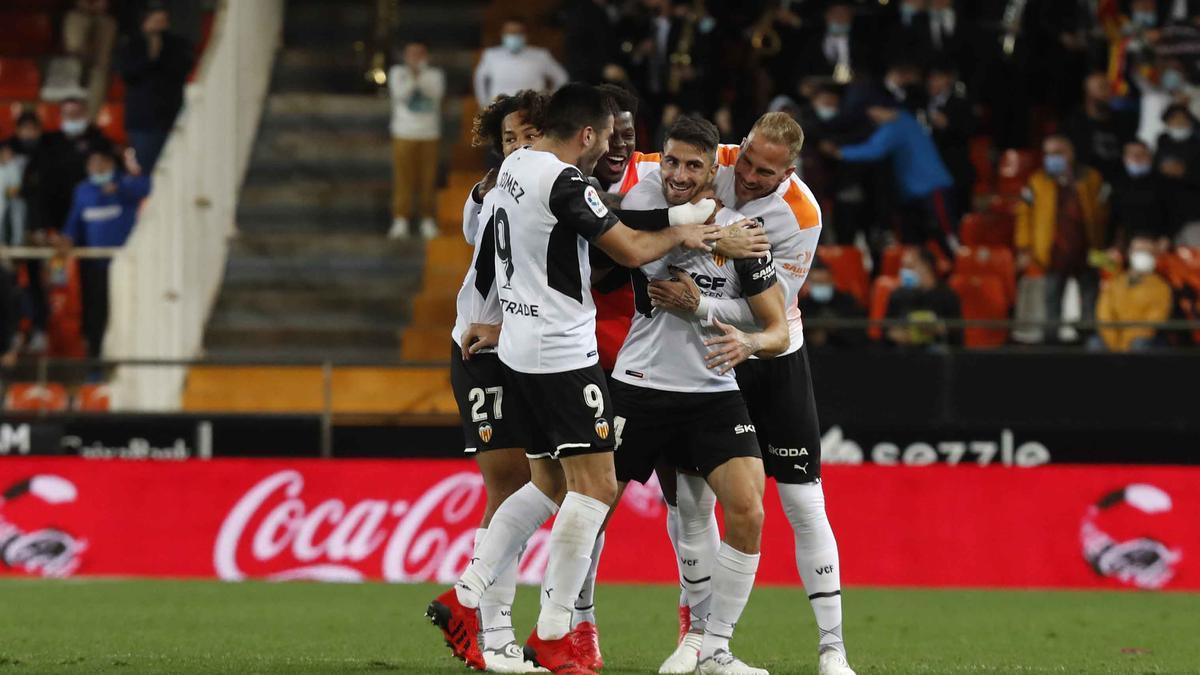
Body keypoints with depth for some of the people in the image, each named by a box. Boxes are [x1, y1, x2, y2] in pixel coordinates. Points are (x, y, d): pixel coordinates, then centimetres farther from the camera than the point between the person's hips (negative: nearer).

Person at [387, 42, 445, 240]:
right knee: (403, 179, -6)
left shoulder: (435, 75, 5)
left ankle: (427, 221, 9)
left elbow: (436, 93, -12)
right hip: (404, 134, -1)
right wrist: (412, 78, -23)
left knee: (427, 179, 1)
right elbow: (400, 94, -11)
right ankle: (400, 222, -4)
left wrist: (420, 75, -21)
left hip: (429, 135, 1)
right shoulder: (397, 73, 3)